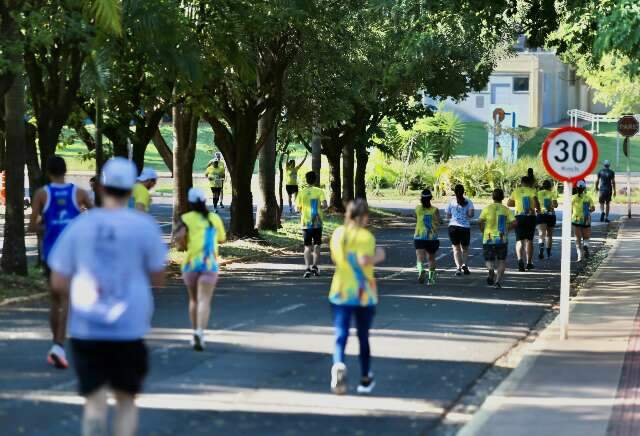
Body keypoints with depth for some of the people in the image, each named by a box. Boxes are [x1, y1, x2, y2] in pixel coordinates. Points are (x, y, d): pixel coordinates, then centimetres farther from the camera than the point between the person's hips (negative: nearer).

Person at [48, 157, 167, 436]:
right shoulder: (143, 226, -4)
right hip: (129, 329, -1)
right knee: (126, 401, 15)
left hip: (85, 329, 1)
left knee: (95, 403, 5)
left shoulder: (79, 226, 1)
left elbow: (58, 283, 2)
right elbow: (158, 279, 2)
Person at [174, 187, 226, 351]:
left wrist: (183, 246, 4)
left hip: (190, 263, 0)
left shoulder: (186, 218, 1)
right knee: (204, 300, -11)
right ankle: (200, 332, -31)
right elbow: (221, 239, 21)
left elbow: (179, 236, -15)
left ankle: (196, 333, 24)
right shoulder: (214, 218, 9)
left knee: (194, 299, 19)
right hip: (209, 264, 0)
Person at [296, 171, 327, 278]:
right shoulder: (319, 191, -5)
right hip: (317, 223, 0)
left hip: (306, 222, 0)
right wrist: (320, 207, 6)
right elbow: (324, 205, -15)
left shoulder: (302, 193, -2)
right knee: (317, 245, 13)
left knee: (307, 246, 3)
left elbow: (298, 208, 0)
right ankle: (314, 266, 5)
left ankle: (307, 268, -10)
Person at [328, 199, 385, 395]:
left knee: (341, 335, -4)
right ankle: (365, 380, 25)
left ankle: (339, 366, -33)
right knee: (363, 337, 13)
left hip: (340, 293, 2)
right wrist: (378, 257, -8)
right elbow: (364, 261, -25)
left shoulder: (338, 234, 4)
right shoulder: (366, 236, -12)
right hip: (364, 294, -2)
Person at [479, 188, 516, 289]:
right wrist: (507, 229, 9)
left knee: (489, 260, 11)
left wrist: (483, 230, 5)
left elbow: (480, 221, -13)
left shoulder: (487, 208, -1)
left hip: (488, 239, -1)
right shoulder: (506, 210, 2)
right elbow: (514, 222, -8)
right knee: (502, 261, 13)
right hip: (502, 239, 1)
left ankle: (491, 270, -23)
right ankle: (498, 281, -1)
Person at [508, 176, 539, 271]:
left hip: (519, 216, 1)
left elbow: (509, 203, 10)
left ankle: (520, 259, -25)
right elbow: (536, 201, -16)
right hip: (530, 216, -1)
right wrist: (538, 209, 2)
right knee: (529, 240, 11)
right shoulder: (531, 191, -2)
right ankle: (529, 262, 15)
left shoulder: (516, 191, 6)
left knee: (519, 240, -1)